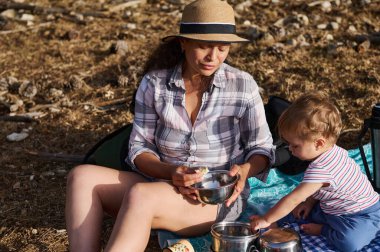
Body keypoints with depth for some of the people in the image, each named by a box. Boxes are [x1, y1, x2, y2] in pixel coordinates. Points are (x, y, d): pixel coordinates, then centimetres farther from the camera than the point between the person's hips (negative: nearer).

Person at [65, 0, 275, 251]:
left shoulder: (242, 86, -8)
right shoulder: (154, 83, -3)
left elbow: (262, 148, 1)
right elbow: (140, 148, -1)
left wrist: (244, 171, -21)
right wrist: (171, 173, -20)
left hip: (220, 198, -3)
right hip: (163, 183, 4)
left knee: (140, 195, -33)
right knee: (82, 176, -18)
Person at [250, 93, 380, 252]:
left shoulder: (321, 169, -34)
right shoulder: (333, 151, -5)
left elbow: (293, 199, -29)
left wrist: (266, 220, -22)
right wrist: (310, 201, 1)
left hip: (364, 215, -10)